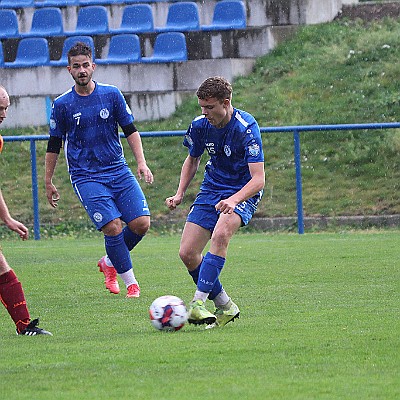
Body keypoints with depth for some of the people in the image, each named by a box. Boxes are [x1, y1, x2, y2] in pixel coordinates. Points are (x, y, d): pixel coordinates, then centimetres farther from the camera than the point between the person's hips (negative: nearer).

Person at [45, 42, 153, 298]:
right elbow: (54, 145, 8)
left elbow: (130, 130, 8)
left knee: (141, 223, -8)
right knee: (113, 227, -19)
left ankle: (109, 263, 18)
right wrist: (48, 183, 10)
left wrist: (141, 162, -5)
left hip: (118, 171, 3)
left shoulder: (112, 94, 3)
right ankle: (131, 282, -4)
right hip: (86, 177, -3)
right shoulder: (62, 105, -1)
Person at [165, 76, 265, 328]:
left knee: (220, 234, -35)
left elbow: (258, 178, -28)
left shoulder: (247, 128, -24)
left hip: (244, 192, -6)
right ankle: (224, 306, 10)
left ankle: (199, 302, -34)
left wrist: (233, 200, -45)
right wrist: (180, 194, 2)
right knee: (187, 253, -6)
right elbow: (192, 159, 16)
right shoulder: (200, 126, -6)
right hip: (212, 189, 6)